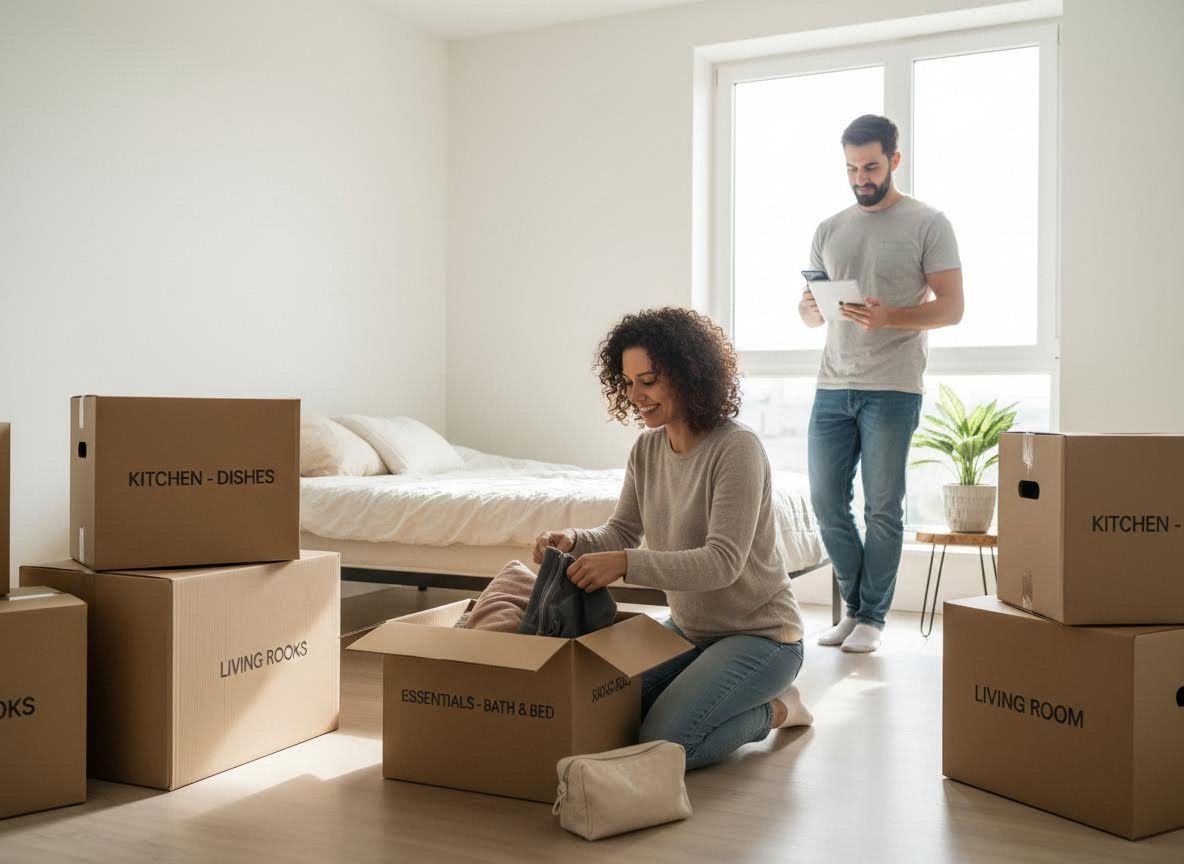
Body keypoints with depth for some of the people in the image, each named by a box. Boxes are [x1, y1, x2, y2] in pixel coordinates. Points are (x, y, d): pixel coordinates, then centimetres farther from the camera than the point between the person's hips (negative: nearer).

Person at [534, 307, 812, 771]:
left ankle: (774, 708, 7)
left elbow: (723, 562, -30)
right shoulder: (647, 448, -1)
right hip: (689, 628, 8)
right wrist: (576, 539, -20)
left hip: (758, 633, -8)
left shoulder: (737, 448, -23)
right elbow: (621, 531, 2)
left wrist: (627, 563, -42)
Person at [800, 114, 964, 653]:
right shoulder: (829, 230, 14)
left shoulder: (927, 224, 1)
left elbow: (951, 306, -5)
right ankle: (855, 606, 22)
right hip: (833, 386, 5)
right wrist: (812, 307, -8)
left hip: (892, 390, -4)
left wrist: (888, 317, -21)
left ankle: (871, 617, 13)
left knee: (881, 507, 0)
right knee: (826, 501, 5)